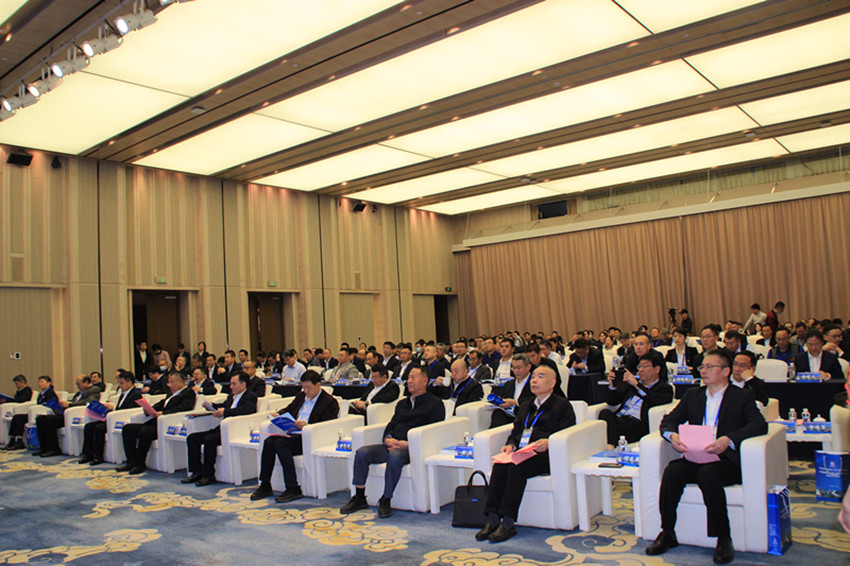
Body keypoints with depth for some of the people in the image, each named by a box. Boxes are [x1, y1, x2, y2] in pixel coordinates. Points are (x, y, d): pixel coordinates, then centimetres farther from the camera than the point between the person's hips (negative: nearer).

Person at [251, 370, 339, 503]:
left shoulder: (330, 402, -2)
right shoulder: (301, 396, 22)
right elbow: (288, 410, 32)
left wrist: (307, 426, -27)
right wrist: (277, 414, 9)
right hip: (293, 434, 7)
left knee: (280, 443, -29)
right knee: (269, 442, -20)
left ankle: (293, 489, -26)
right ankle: (265, 486, -13)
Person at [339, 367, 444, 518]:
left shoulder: (435, 404, 6)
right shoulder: (402, 403, 29)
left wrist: (407, 443, -16)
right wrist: (388, 438, 1)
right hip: (392, 445, 7)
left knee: (395, 457, -37)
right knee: (362, 452, -16)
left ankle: (386, 500, -23)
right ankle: (359, 497, -8)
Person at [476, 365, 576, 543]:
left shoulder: (562, 405, 9)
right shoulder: (525, 405, 29)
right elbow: (515, 431, 23)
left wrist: (548, 443, -22)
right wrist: (510, 445, 1)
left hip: (545, 455, -5)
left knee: (517, 466, -33)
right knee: (500, 464, -26)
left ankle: (508, 523, -31)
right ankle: (492, 519, -27)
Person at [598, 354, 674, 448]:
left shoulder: (664, 388, 15)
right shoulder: (630, 384, 31)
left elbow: (655, 401, -9)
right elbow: (611, 401, 26)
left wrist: (636, 384, -12)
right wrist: (612, 386, 6)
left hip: (638, 424, -5)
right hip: (618, 418, 5)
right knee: (606, 412, -32)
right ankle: (609, 446, -44)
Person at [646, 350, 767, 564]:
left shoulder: (742, 397, 8)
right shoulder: (692, 395, 20)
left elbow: (759, 425, -9)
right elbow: (669, 420, 15)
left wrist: (728, 440, -25)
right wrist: (672, 435, -10)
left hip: (727, 461, -4)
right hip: (695, 458, 4)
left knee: (707, 474, -35)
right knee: (671, 471, -26)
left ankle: (723, 539, -21)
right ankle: (667, 533, -14)